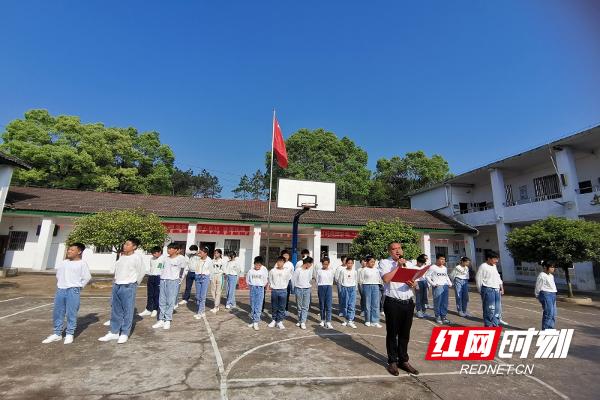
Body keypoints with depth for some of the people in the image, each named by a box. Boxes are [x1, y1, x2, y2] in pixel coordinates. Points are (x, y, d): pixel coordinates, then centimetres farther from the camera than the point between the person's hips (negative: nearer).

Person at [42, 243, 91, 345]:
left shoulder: (82, 263, -6)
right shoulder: (64, 262, 11)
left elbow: (87, 277, -7)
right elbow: (58, 272, 26)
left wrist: (79, 287, -5)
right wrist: (58, 283, 15)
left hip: (73, 291, -6)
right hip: (60, 290, 6)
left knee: (71, 313, 0)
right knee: (57, 313, 12)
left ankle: (69, 334, 11)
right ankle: (57, 334, 24)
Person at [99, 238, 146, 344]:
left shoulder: (137, 257, -13)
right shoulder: (121, 256, 7)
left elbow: (142, 271, -7)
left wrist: (135, 284, 4)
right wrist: (116, 281, 14)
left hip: (128, 287, -7)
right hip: (116, 286, 7)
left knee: (127, 311, 2)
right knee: (115, 311, 14)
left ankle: (124, 334, 13)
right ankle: (114, 332, 26)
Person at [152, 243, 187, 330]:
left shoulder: (181, 258, -4)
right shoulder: (165, 258, 12)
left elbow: (184, 269, 1)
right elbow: (163, 269, 20)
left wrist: (180, 279, 4)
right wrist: (162, 278, 13)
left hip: (173, 281, -5)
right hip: (163, 281, 5)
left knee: (170, 301, -3)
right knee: (162, 301, 7)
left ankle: (168, 320, 5)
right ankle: (161, 320, 15)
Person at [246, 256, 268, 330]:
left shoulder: (264, 270, -7)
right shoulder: (251, 270, -3)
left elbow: (266, 279, 5)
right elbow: (247, 279, 11)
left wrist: (263, 285, 4)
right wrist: (250, 286, 4)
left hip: (260, 289, -2)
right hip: (252, 288, 2)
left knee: (258, 306, -5)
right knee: (252, 306, 9)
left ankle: (256, 322, 0)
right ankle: (253, 320, 21)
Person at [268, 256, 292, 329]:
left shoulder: (287, 271, -4)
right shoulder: (272, 271, -4)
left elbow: (287, 280, 8)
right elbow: (270, 280, 8)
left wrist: (284, 287, 8)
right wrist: (272, 286, 3)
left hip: (283, 291, 0)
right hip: (274, 290, 0)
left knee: (282, 307, 4)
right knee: (274, 307, 11)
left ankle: (280, 321, 15)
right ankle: (274, 320, 26)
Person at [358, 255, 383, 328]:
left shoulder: (376, 270, 9)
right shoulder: (363, 270, -4)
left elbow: (379, 279, 16)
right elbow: (360, 280, -3)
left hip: (375, 287, 4)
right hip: (367, 286, -4)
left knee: (375, 304, 3)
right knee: (367, 304, 5)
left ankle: (375, 321, 10)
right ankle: (367, 320, 18)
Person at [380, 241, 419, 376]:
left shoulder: (408, 263, 13)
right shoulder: (384, 262, -3)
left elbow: (414, 282, 15)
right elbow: (386, 279, -18)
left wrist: (412, 284, -8)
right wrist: (398, 266, -14)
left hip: (408, 302, 5)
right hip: (393, 303, -5)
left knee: (405, 334, 14)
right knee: (392, 333, 7)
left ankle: (403, 361, 28)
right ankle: (392, 362, 21)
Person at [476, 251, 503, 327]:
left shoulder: (494, 266, 17)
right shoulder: (483, 266, -9)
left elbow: (498, 277, 26)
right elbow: (478, 278, -9)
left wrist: (501, 286, 12)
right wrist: (481, 291, -7)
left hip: (496, 290, 8)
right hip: (488, 290, -8)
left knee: (497, 309, 11)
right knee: (490, 309, -6)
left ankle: (495, 325, 22)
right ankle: (488, 325, 4)